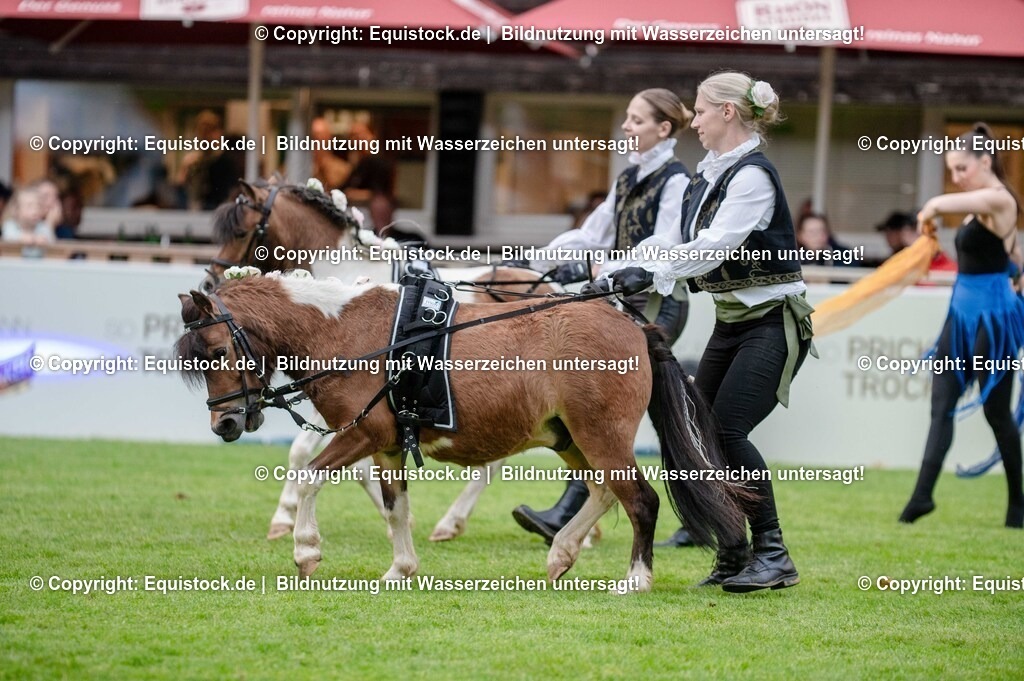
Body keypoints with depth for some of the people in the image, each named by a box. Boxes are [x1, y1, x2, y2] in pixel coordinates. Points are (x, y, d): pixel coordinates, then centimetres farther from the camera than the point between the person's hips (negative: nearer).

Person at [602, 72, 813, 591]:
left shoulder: (753, 174, -16)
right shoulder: (709, 174, 12)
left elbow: (715, 245, -27)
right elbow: (682, 241, 12)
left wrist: (654, 274, -34)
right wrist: (624, 271, 6)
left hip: (773, 320, -9)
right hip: (731, 322, 9)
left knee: (726, 430, -17)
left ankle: (772, 554, -9)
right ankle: (732, 556, 12)